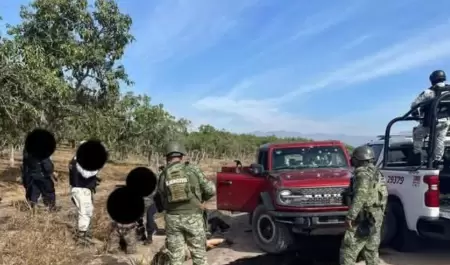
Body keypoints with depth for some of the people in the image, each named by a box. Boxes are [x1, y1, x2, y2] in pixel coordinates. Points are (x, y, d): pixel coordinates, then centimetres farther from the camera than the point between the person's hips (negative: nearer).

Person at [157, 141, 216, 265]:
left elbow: (163, 200, 4)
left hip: (173, 218, 2)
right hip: (193, 217, -2)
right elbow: (211, 190, -3)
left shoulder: (163, 175, 2)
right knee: (199, 254, 11)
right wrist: (201, 199, 16)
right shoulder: (192, 170, -3)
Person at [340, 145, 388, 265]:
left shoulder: (363, 173, -14)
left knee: (348, 251, -6)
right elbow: (384, 196, 21)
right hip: (376, 217, 10)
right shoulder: (377, 173, 17)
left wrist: (350, 216, -26)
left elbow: (360, 197, -25)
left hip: (364, 218, -10)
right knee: (371, 251, 16)